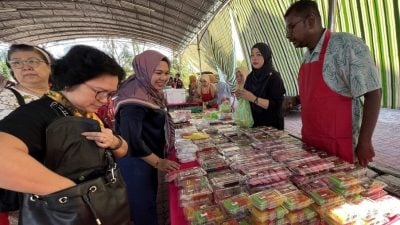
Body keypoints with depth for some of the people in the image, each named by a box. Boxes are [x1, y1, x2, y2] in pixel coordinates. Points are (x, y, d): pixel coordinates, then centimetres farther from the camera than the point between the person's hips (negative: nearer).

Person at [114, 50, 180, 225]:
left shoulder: (150, 93, 4)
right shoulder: (134, 100, -26)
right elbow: (132, 140, -29)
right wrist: (158, 162, -18)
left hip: (147, 159, 9)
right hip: (135, 163, -9)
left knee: (149, 201, 26)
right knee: (144, 208, 11)